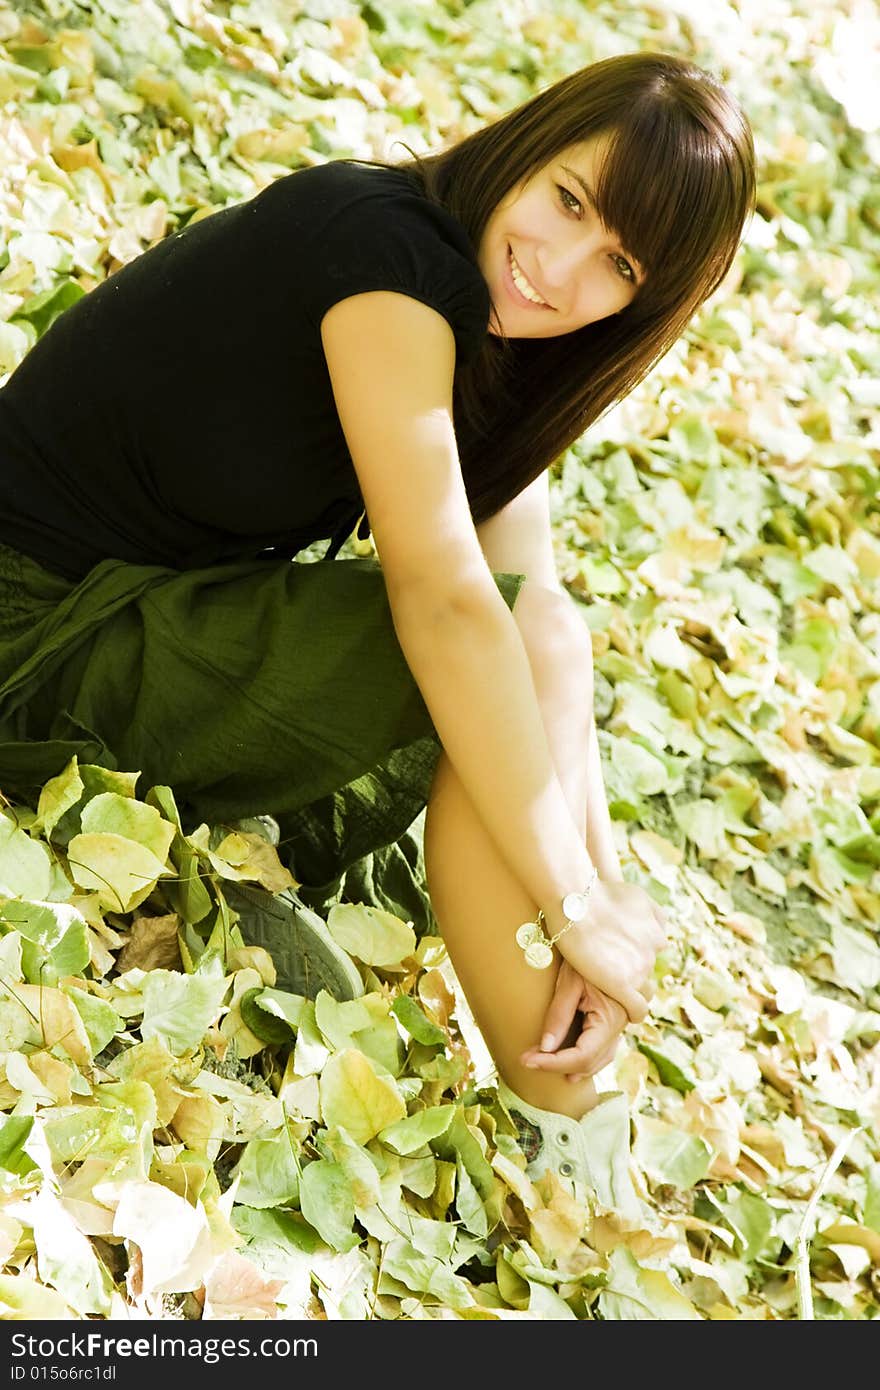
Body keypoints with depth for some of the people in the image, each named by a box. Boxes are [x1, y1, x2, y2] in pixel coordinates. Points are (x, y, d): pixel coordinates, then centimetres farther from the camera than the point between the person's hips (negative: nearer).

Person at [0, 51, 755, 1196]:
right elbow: (441, 593, -29)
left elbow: (545, 618, -8)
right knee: (472, 665, -21)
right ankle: (556, 1126, -15)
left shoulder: (493, 356, 3)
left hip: (163, 607, 9)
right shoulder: (387, 251, -24)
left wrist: (597, 867, -21)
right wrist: (573, 901, -27)